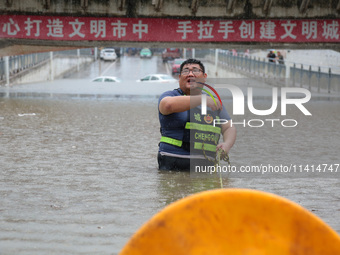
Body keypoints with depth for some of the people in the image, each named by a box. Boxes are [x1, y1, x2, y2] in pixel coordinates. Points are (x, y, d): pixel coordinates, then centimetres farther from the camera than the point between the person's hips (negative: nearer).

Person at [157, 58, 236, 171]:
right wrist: (201, 99, -26)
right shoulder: (170, 95, 6)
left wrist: (227, 144, -5)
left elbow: (229, 128, 18)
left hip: (205, 165, 4)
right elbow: (168, 105, -19)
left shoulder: (214, 102, 20)